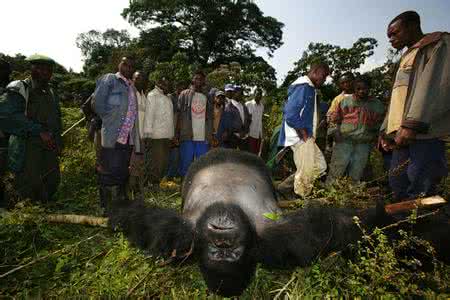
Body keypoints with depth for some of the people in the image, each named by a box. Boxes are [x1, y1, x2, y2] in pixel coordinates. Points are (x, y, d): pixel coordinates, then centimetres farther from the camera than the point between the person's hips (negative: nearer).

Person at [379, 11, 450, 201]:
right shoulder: (407, 57, 31)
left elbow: (434, 86, -12)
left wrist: (412, 123, -22)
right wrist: (386, 129, 17)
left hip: (424, 133, -8)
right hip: (403, 134, 8)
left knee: (419, 195, -13)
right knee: (399, 188, 3)